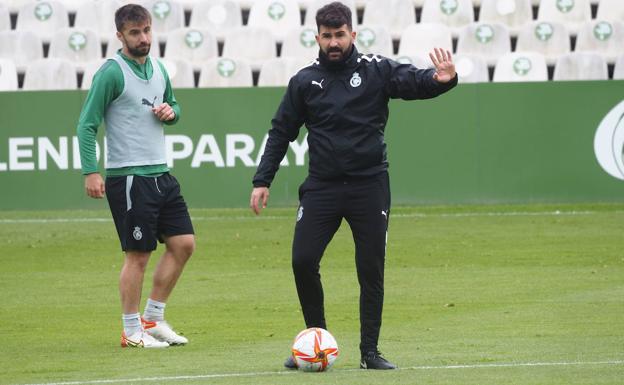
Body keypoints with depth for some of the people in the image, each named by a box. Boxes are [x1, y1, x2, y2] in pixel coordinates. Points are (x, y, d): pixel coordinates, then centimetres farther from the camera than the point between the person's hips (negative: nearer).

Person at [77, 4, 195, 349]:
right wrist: (90, 172, -19)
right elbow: (87, 123, -12)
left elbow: (173, 106, 28)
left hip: (160, 174, 8)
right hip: (128, 176, -8)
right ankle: (132, 331, 7)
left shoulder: (158, 69, 12)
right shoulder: (111, 72, -10)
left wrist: (171, 111, 3)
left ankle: (153, 318, 17)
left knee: (183, 243, 6)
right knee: (138, 254, -4)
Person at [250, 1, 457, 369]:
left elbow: (413, 81, -16)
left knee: (371, 270, 1)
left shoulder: (376, 70, -1)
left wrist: (440, 79, -40)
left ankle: (370, 352, 11)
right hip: (322, 186, 1)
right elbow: (282, 132, 11)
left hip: (370, 186, -1)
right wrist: (262, 180, 6)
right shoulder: (305, 81, 5)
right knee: (303, 260, -8)